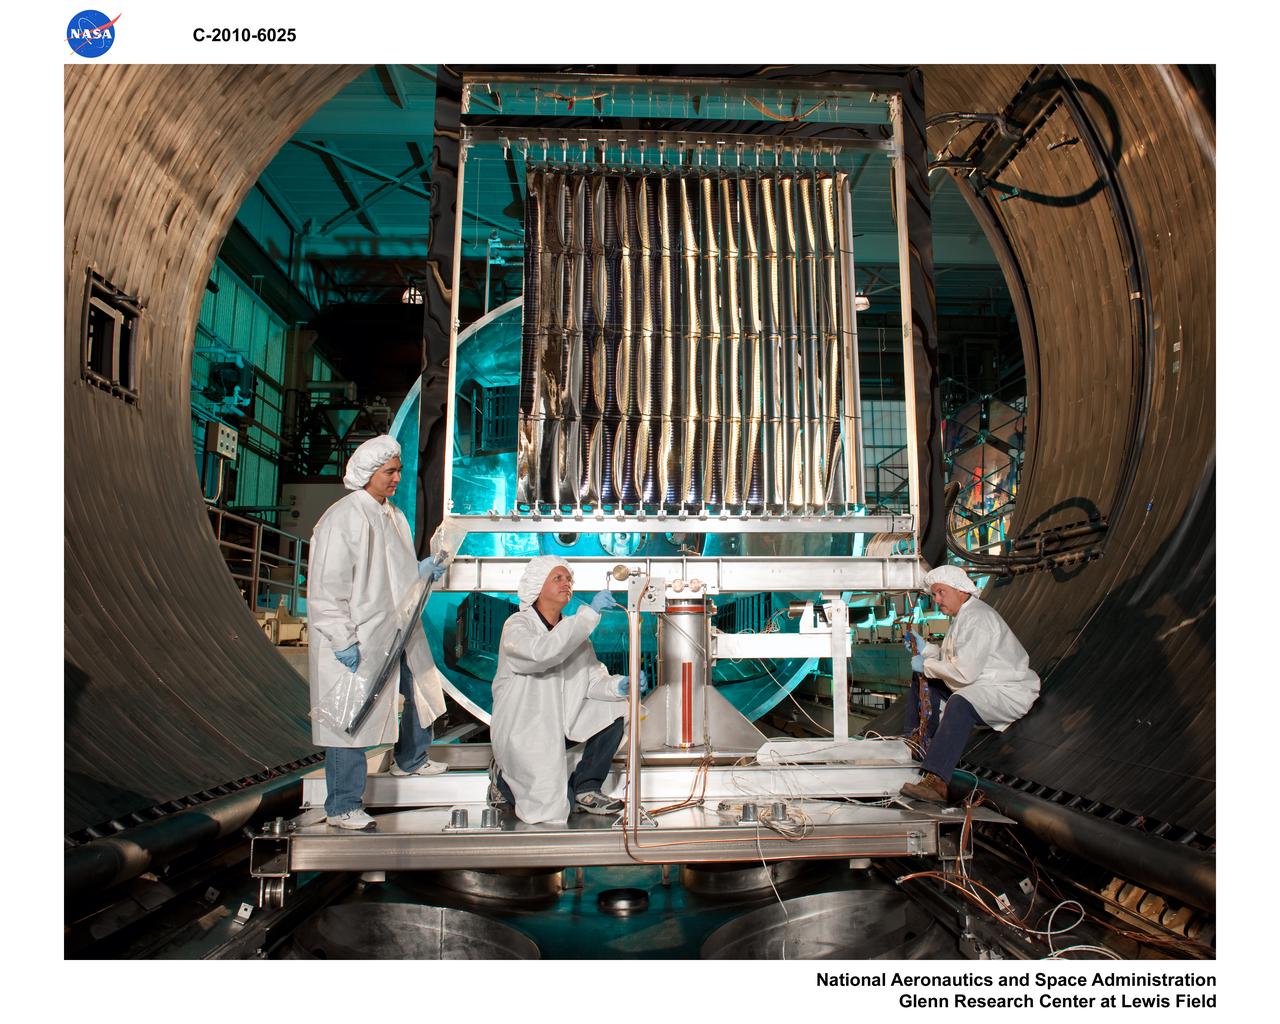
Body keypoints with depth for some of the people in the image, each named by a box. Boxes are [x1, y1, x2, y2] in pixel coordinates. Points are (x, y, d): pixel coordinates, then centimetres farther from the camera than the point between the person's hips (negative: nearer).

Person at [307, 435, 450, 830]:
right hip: (358, 641, -9)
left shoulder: (392, 515, 10)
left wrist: (422, 571, 3)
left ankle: (410, 759, 48)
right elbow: (326, 585, -20)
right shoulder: (343, 518, -17)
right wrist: (343, 641, -22)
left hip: (396, 630, 9)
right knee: (351, 717, -2)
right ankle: (342, 808, 11)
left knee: (420, 689, 23)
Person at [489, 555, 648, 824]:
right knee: (555, 808, -15)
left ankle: (585, 788, 3)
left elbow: (593, 681, -1)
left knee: (613, 710, -9)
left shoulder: (573, 630, 6)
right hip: (522, 730, -7)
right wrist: (590, 613, -39)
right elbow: (543, 651, -38)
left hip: (558, 720, 7)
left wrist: (620, 685, -22)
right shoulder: (517, 626, -15)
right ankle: (504, 779, 14)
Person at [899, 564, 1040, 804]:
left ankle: (935, 782, -51)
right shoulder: (962, 616, 13)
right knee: (920, 682, 16)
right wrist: (925, 648, 2)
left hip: (1007, 693, -12)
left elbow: (965, 672, -28)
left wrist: (926, 665, -15)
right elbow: (950, 659, 17)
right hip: (975, 686, 12)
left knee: (960, 703, -40)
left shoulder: (978, 618, -20)